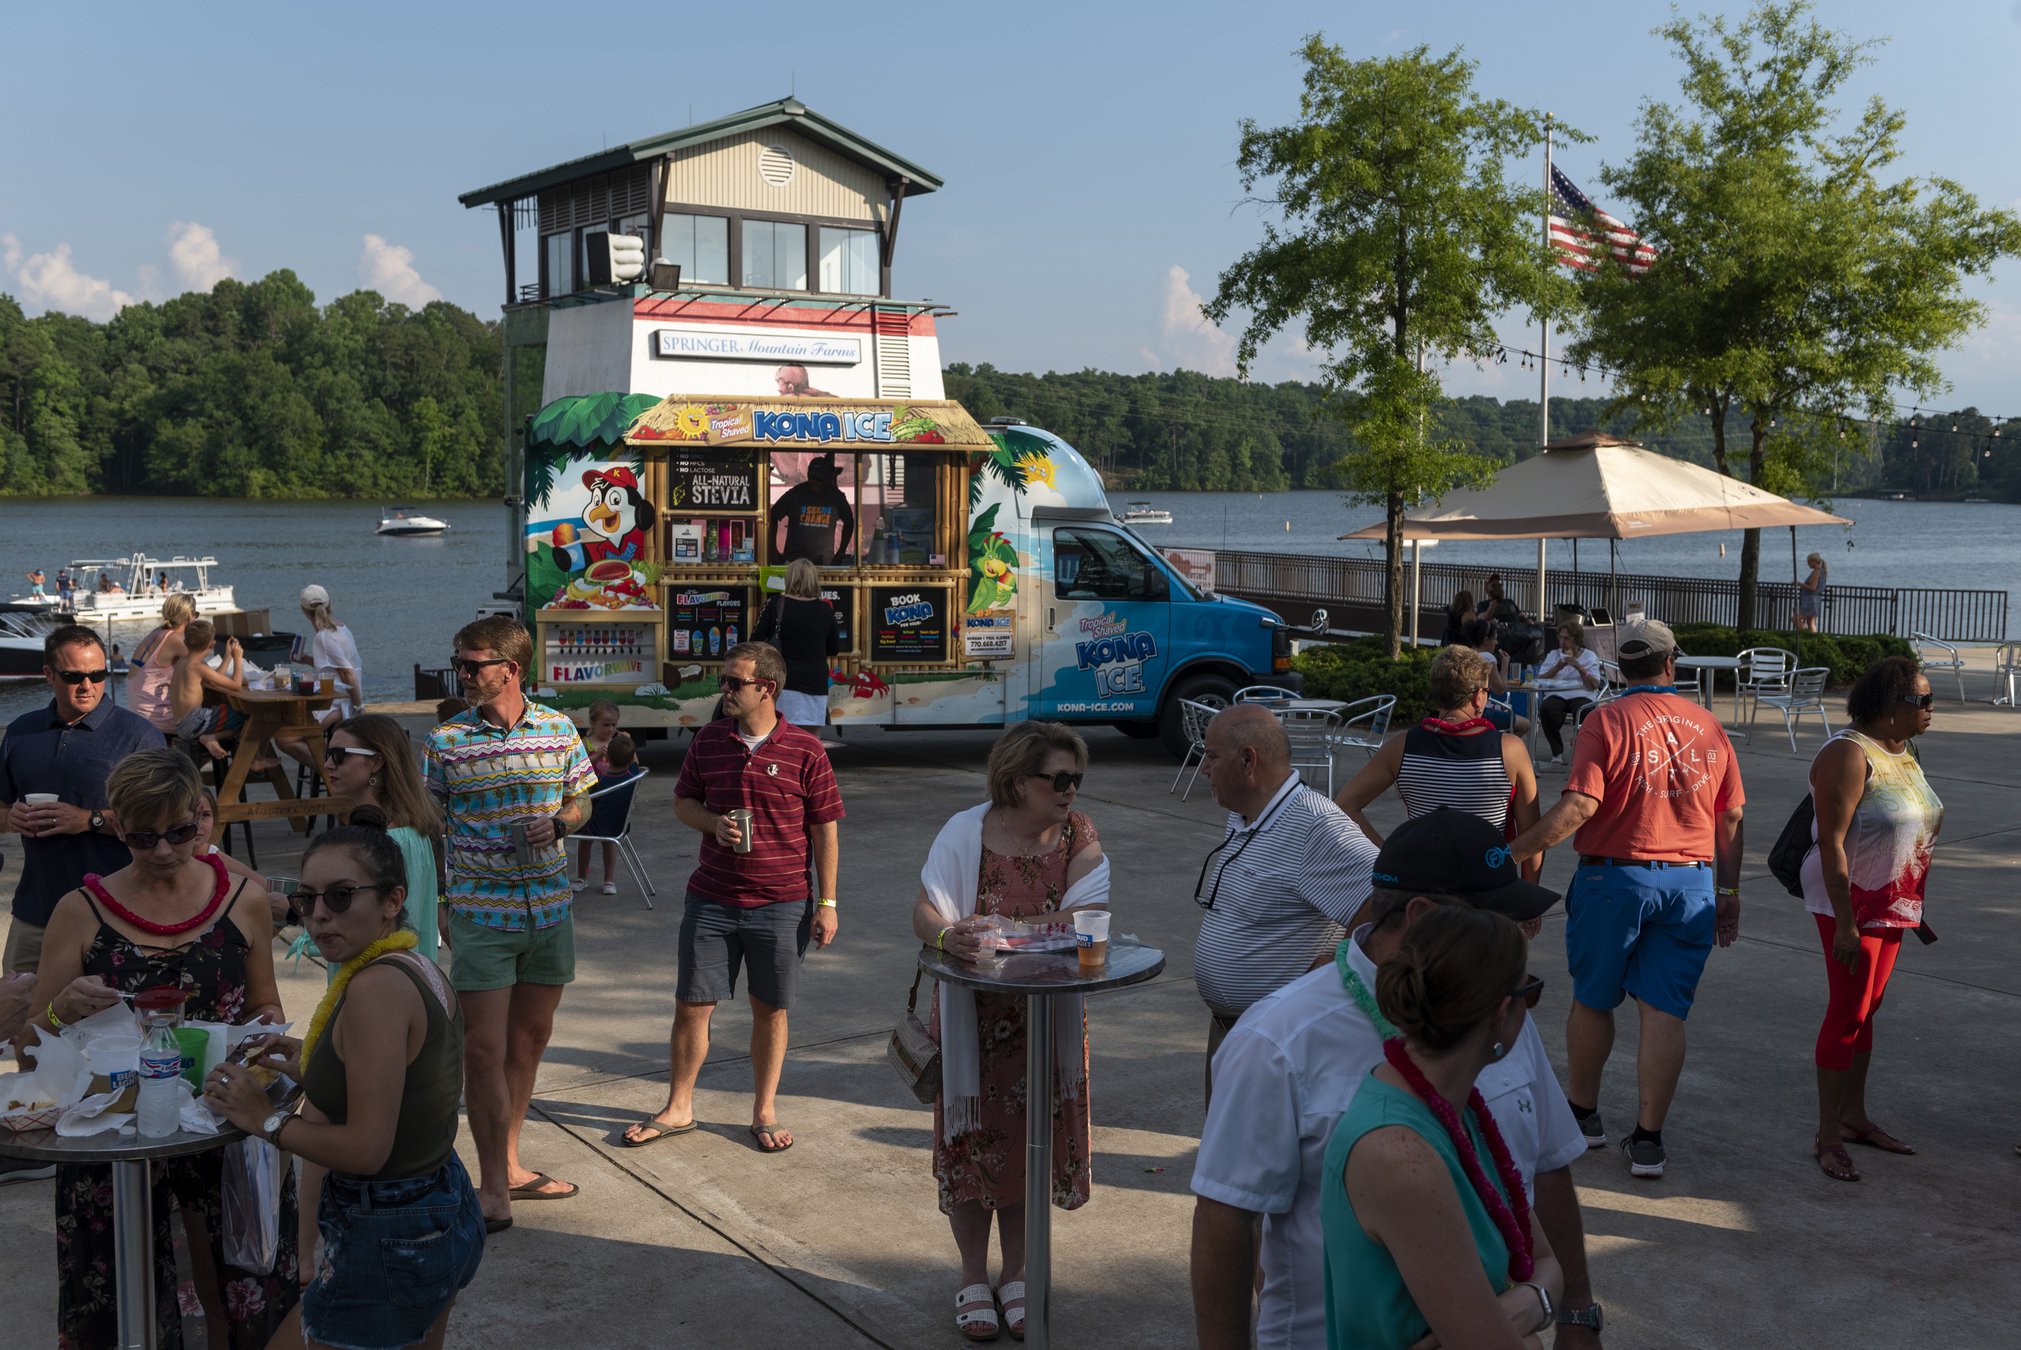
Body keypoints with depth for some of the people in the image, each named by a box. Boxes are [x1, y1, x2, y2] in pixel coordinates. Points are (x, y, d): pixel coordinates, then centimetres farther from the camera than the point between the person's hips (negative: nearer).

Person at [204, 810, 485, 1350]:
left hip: (388, 1243, -10)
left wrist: (266, 1119, -12)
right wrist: (316, 1068, 12)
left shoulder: (376, 987, -24)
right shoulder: (423, 971, 4)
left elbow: (366, 1149, -24)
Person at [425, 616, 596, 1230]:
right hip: (479, 911, -3)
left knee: (530, 1039, 14)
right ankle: (493, 1186, 6)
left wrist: (558, 821, -10)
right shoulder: (446, 741, -4)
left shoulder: (559, 730, 1)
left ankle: (510, 1164, 30)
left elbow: (580, 803, 12)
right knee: (484, 1048, -4)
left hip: (549, 906, 3)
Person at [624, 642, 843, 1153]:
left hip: (782, 904, -2)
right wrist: (714, 823, -9)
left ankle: (765, 1111, 25)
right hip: (711, 899, 2)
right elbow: (683, 802, 14)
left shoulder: (805, 751, -6)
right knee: (691, 1005, 6)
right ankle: (678, 1108, 23)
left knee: (770, 1010, 9)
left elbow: (825, 831, -2)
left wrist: (827, 904, -4)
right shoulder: (708, 740, 3)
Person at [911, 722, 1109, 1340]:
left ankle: (1014, 1274, 30)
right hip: (973, 1016, -2)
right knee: (971, 1143, 6)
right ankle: (974, 1277, 26)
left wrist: (1000, 931, -29)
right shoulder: (965, 832, -10)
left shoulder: (1080, 837, -5)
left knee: (1033, 1144, 10)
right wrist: (947, 936, -37)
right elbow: (925, 912, -13)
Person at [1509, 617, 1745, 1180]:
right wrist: (1729, 891, 19)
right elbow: (1731, 818, 10)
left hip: (1615, 879, -3)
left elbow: (1578, 807, -18)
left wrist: (1513, 850, -14)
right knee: (1665, 1012, 4)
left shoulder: (1607, 721, -8)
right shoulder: (1708, 725, 6)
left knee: (1592, 1000, 14)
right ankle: (1648, 1141, 5)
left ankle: (1583, 1113, 28)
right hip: (1691, 884, 3)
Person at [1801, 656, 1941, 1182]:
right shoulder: (1850, 754, -19)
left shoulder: (1904, 752, 10)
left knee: (1867, 1008, 15)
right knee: (1848, 1013, -5)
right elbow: (1831, 840, -22)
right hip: (1851, 902, -8)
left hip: (1893, 903, 8)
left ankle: (1854, 1116, 27)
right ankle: (1828, 1138, 2)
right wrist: (1845, 922, -25)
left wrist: (1920, 905, 19)